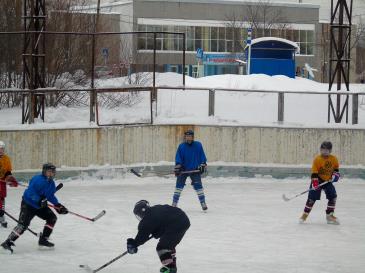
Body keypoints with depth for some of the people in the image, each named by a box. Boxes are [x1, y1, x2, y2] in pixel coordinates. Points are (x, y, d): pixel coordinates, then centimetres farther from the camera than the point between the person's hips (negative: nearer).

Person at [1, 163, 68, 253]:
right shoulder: (38, 180, -22)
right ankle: (8, 242, -20)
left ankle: (43, 240, 13)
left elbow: (51, 196, 15)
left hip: (40, 206, 9)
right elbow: (30, 193, -30)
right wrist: (39, 200, -38)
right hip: (28, 205, -9)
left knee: (52, 218, 4)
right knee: (23, 224, -20)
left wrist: (58, 206, 6)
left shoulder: (51, 183, 4)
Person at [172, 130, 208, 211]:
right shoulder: (181, 146, -2)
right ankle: (174, 203, 5)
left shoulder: (198, 145, -2)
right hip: (183, 169, 1)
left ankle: (203, 203, 1)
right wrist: (177, 166, -13)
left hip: (195, 170, -1)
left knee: (198, 186, -6)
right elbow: (178, 157, -2)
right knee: (179, 185, -1)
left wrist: (203, 165, 1)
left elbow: (202, 156, 5)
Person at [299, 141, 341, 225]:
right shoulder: (317, 159, -16)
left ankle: (329, 215, 6)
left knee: (333, 196, -6)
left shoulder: (334, 159, -4)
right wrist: (314, 182, -26)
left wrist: (335, 175, -6)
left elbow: (336, 169, 12)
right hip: (318, 180, -4)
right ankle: (305, 214, 8)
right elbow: (314, 172, -18)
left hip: (328, 181, 4)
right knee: (312, 197, -7)